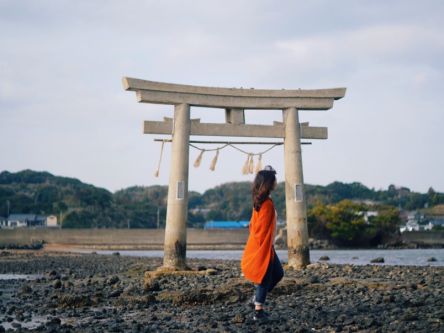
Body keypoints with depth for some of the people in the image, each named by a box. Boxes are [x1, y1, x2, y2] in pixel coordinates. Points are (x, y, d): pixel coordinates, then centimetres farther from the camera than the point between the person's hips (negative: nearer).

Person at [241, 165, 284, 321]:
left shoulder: (259, 201, 6)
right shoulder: (267, 204, -21)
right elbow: (264, 229, -20)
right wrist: (265, 248, -15)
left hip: (257, 246, 9)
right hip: (264, 248, -9)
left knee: (278, 273, 19)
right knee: (265, 279, 0)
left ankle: (258, 298, 21)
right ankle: (258, 311, 5)